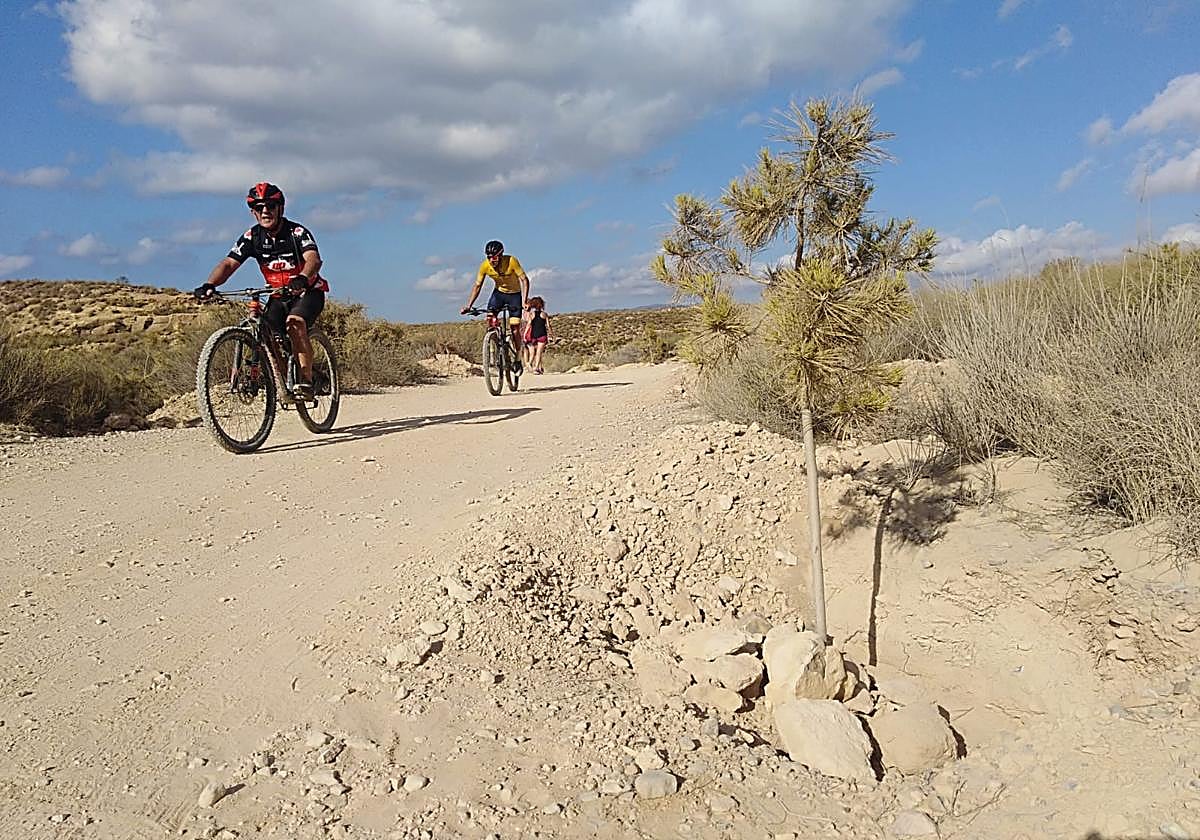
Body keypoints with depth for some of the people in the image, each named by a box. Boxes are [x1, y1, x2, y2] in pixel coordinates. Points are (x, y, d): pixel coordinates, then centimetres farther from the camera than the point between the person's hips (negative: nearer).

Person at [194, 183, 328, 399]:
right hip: (279, 296, 5)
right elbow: (229, 263, -15)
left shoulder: (297, 232, -18)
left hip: (308, 292, -5)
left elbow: (314, 259, -37)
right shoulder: (252, 237, -6)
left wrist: (301, 279, -59)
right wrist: (209, 285, -35)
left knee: (295, 322, -32)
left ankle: (306, 381, -27)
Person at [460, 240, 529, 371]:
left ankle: (518, 360, 3)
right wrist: (468, 306, -18)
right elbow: (477, 286, -11)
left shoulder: (511, 261, -30)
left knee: (515, 326, -10)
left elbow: (524, 280, -27)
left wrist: (524, 301, -38)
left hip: (515, 294, -3)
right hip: (499, 292, 3)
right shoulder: (485, 265, -20)